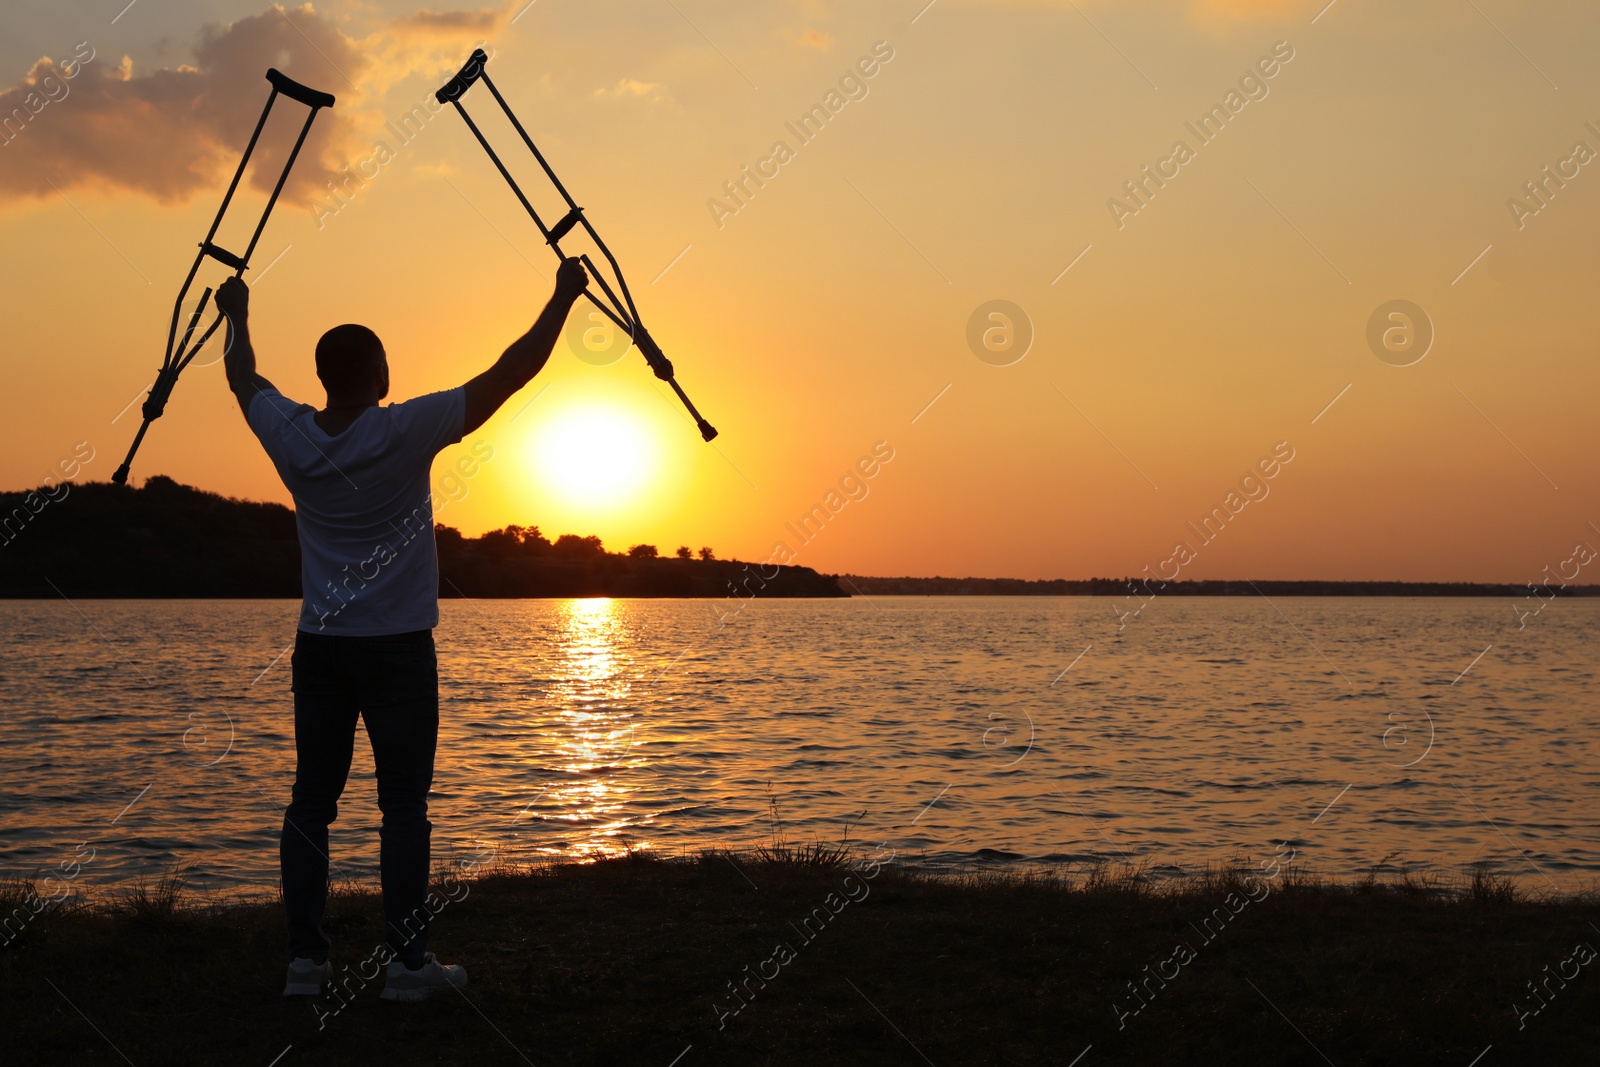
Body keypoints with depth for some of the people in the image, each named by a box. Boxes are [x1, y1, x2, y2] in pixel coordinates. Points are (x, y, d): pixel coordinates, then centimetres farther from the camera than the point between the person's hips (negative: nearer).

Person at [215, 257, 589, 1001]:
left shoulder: (290, 435, -2)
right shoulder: (406, 432, -14)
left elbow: (242, 378, 20)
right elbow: (511, 374, -11)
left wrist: (237, 315, 38)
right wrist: (564, 297, -1)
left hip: (319, 647, 4)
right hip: (398, 647, -4)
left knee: (312, 800, 8)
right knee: (403, 806, 0)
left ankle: (304, 956, 9)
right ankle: (407, 960, 2)